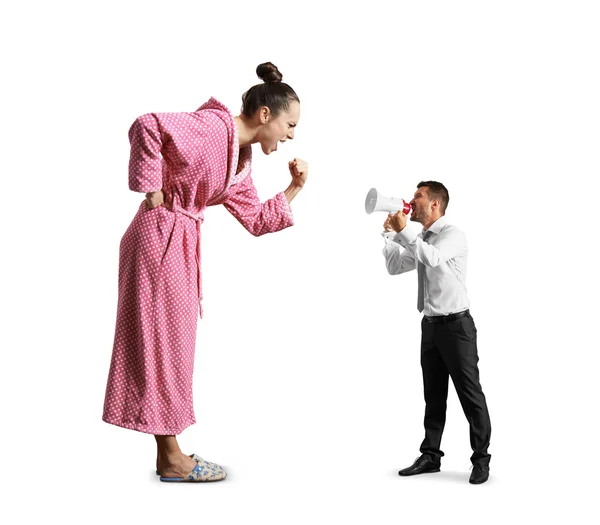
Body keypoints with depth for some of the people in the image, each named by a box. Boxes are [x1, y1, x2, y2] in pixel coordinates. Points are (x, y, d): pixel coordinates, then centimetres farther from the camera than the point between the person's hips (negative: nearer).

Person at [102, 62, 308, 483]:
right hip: (159, 236, -10)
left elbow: (256, 220, 18)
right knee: (162, 339, -2)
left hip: (182, 242, 10)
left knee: (172, 341, 12)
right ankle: (172, 459, 8)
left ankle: (168, 453, 22)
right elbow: (147, 126, -28)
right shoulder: (211, 127, -16)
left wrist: (294, 189, 9)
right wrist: (152, 191, -21)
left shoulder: (241, 163, 13)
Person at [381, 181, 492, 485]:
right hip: (430, 325, 8)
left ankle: (481, 459, 9)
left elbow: (433, 257, -32)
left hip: (456, 325, -8)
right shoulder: (420, 241, 13)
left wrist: (403, 231, -25)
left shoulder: (453, 234, -12)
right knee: (434, 394, 12)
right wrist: (390, 233, 6)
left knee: (469, 393, -1)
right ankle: (430, 456, 19)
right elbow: (394, 267, 16)